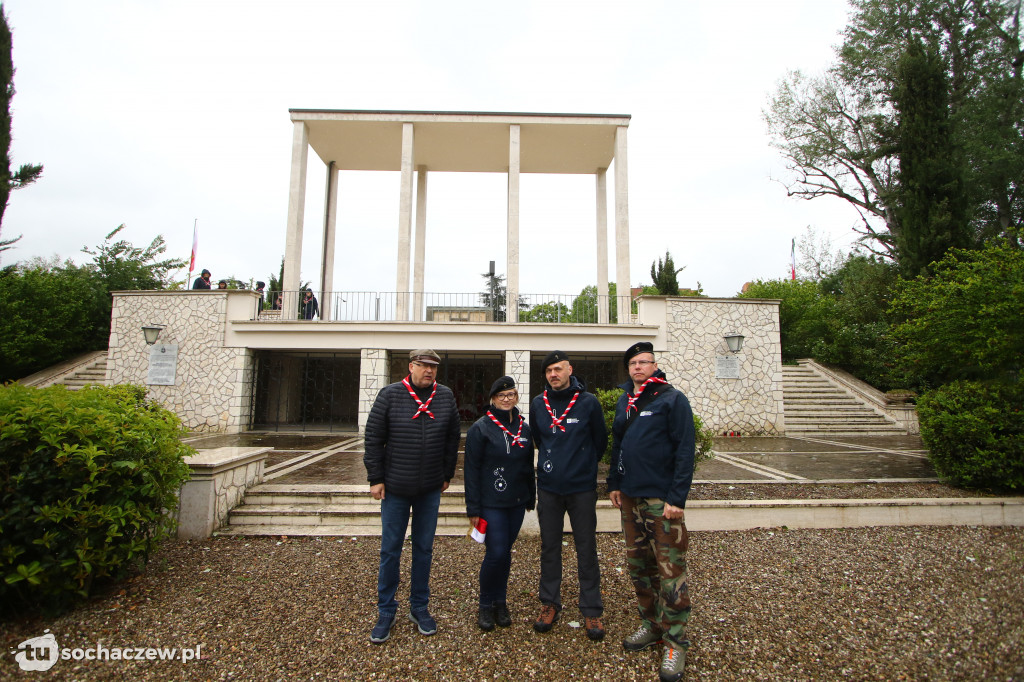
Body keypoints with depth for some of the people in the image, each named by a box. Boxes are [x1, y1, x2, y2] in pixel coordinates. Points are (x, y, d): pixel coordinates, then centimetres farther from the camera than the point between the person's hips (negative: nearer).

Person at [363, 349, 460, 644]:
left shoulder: (446, 396, 0)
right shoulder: (390, 395, -8)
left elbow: (452, 438, 8)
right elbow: (373, 438, -5)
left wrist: (447, 474, 8)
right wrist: (376, 478, -6)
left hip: (430, 489, 3)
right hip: (395, 487, -2)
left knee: (424, 550, 14)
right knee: (390, 551, 8)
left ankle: (419, 608, 30)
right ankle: (386, 611, 26)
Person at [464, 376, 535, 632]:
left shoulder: (525, 428, 7)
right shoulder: (481, 428, -8)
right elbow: (472, 469, -9)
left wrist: (530, 498, 15)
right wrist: (473, 508, -10)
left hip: (517, 502, 5)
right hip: (491, 502, -4)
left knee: (506, 552, 12)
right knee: (496, 553, -6)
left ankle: (501, 602, 29)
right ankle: (486, 605, 16)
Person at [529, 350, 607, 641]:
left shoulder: (588, 402, -8)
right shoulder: (538, 404, 1)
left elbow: (600, 442, 4)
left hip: (582, 488, -2)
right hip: (548, 488, 3)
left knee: (586, 549, 6)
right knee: (549, 547, 13)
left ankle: (592, 610, 21)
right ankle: (549, 603, 29)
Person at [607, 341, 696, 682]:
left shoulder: (672, 399, -8)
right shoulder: (624, 401, 12)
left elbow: (684, 450, -13)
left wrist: (677, 498, -17)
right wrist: (614, 483, 13)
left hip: (662, 499, -6)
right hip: (630, 497, 7)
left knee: (670, 570, 0)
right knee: (638, 564, 15)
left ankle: (675, 642, 15)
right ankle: (651, 624, 32)